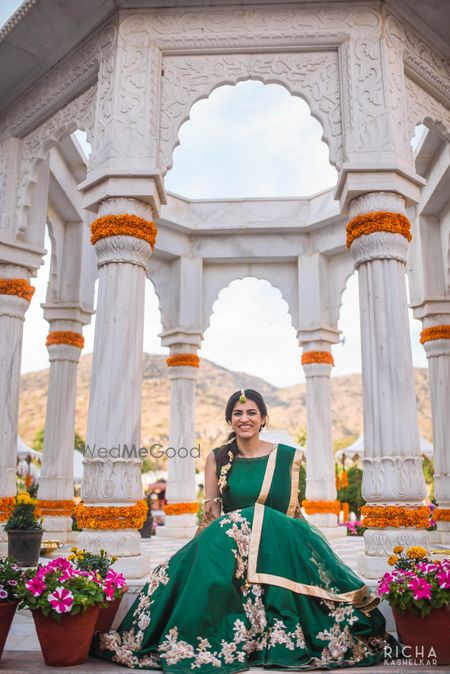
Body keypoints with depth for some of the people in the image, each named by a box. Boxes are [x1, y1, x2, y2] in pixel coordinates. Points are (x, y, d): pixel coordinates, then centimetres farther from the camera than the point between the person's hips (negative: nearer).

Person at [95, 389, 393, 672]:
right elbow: (211, 512, 6)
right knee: (212, 578, -30)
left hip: (280, 544, 0)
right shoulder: (217, 458, 8)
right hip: (228, 542, 0)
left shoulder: (287, 456, 6)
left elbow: (294, 508, 9)